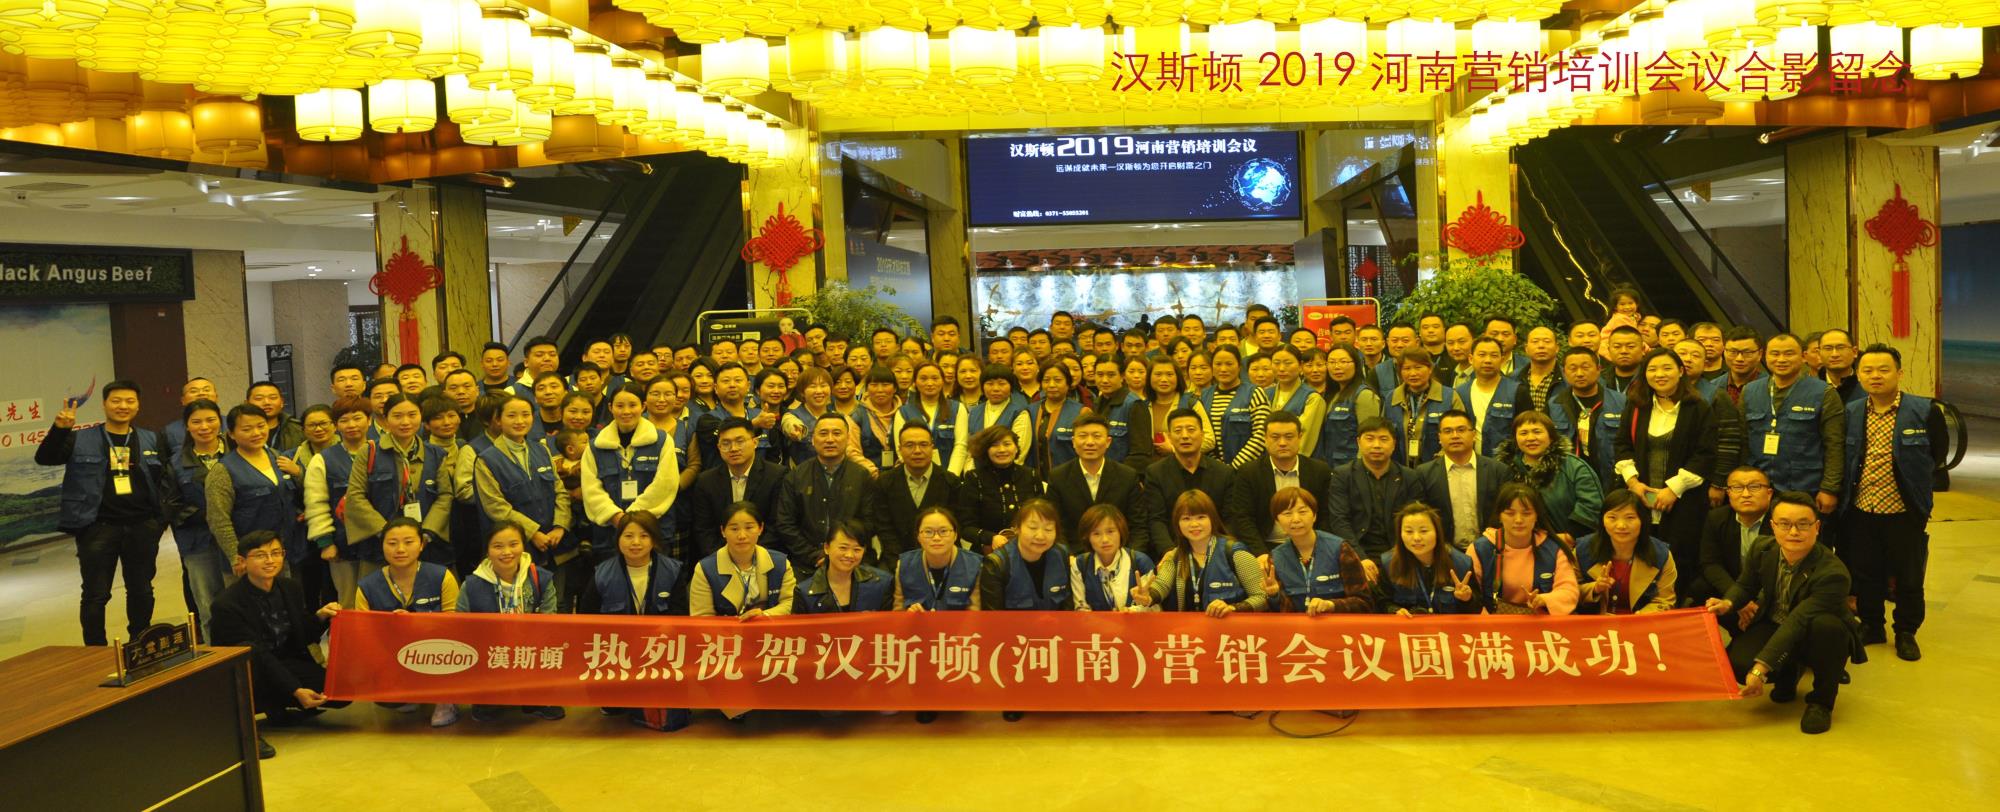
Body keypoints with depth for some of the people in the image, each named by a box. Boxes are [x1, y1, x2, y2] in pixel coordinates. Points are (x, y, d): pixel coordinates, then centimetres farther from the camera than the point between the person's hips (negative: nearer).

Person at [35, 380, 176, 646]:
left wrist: (169, 510, -1)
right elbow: (44, 458, -9)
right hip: (97, 526, -3)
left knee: (142, 591, 13)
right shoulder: (80, 440, 1)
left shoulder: (151, 441, 9)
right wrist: (60, 429, -25)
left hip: (142, 526, 3)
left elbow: (166, 477, 11)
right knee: (95, 595, 1)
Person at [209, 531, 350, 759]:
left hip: (286, 666, 5)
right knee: (248, 652, -38)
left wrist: (319, 617, -12)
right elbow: (260, 655, -21)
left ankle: (280, 710, 12)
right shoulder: (227, 604, -18)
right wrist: (296, 691, -27)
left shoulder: (292, 588, 2)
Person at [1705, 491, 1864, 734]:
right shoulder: (1761, 550, -11)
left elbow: (1796, 624, -35)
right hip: (1774, 625, 4)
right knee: (1738, 663, -26)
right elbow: (1745, 585, 10)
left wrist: (1760, 668, -38)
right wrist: (1729, 602, -14)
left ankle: (1821, 701, -11)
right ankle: (1789, 673, 14)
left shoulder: (1833, 573, -30)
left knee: (1826, 625, -40)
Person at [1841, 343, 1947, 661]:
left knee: (1909, 577, 9)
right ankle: (1871, 626, 32)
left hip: (1905, 513, -3)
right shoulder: (1849, 413, 0)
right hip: (1860, 511, 3)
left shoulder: (1926, 411, -9)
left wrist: (1917, 482, 2)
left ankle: (1906, 633, 26)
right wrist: (1842, 490, 3)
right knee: (1865, 574, 14)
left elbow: (1937, 456, 2)